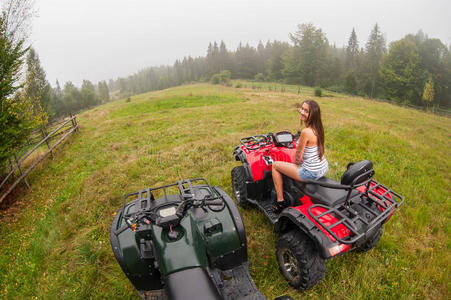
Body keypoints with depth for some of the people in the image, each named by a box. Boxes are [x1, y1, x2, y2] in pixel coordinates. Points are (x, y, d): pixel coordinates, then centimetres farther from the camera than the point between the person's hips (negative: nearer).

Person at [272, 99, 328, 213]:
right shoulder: (318, 128, 1)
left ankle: (280, 201, 12)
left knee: (275, 165, 4)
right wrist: (298, 160, 16)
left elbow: (298, 157, -15)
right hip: (324, 168, 9)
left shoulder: (306, 132, -25)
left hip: (311, 173, -9)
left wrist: (296, 162, 5)